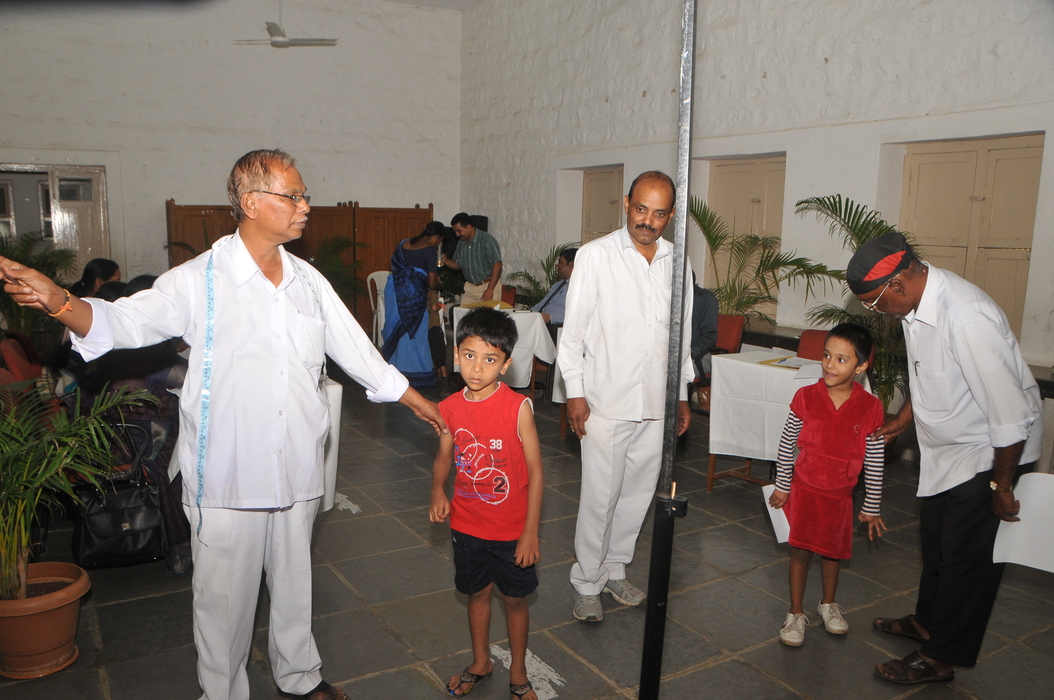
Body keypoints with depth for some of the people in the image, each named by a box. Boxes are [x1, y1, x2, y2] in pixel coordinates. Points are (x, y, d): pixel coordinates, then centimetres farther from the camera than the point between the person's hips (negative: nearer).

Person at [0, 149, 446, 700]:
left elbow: (357, 350, 13)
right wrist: (58, 300, -39)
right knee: (225, 593, 10)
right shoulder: (200, 280, -10)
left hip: (298, 471, 4)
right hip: (227, 475, -4)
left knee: (294, 582, 20)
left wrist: (417, 401, 17)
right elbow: (125, 320, -18)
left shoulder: (308, 281, 6)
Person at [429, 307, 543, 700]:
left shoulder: (518, 408, -19)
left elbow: (536, 472, -14)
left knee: (514, 599, 14)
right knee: (477, 593, 21)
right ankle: (480, 663, 45)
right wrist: (437, 490, -11)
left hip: (512, 530, -3)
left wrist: (531, 532, -14)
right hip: (467, 526, 3)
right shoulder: (450, 408, -7)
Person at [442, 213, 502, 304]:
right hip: (469, 287, 6)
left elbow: (497, 265, -17)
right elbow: (457, 264, 18)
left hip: (489, 285, -6)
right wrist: (446, 261, -5)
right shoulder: (461, 242, 8)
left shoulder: (487, 240, -14)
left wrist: (490, 289, -20)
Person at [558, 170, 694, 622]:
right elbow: (573, 329, -5)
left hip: (657, 403, 5)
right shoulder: (596, 255, -5)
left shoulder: (676, 262, 8)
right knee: (600, 496, 1)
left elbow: (681, 334, 15)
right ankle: (587, 583, 19)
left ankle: (614, 569, 32)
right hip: (607, 401, -4)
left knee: (638, 493, 13)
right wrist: (575, 392, -9)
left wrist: (682, 395, 15)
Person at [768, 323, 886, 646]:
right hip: (804, 488, -1)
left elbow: (874, 461, -4)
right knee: (800, 550, 5)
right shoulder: (806, 397, -13)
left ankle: (828, 604, 41)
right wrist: (782, 486, 3)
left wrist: (871, 507, 1)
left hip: (840, 494, 1)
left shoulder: (870, 407, -13)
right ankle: (796, 614, 22)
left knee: (833, 549, 17)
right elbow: (787, 443, -2)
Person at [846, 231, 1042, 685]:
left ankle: (940, 657, 22)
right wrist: (903, 419, 15)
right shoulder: (916, 303, -7)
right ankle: (927, 621, 44)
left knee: (967, 556, 5)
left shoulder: (967, 320, -35)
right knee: (934, 540, 23)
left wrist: (1001, 486, -18)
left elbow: (1012, 416, -28)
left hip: (989, 451, -9)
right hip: (945, 447, 9)